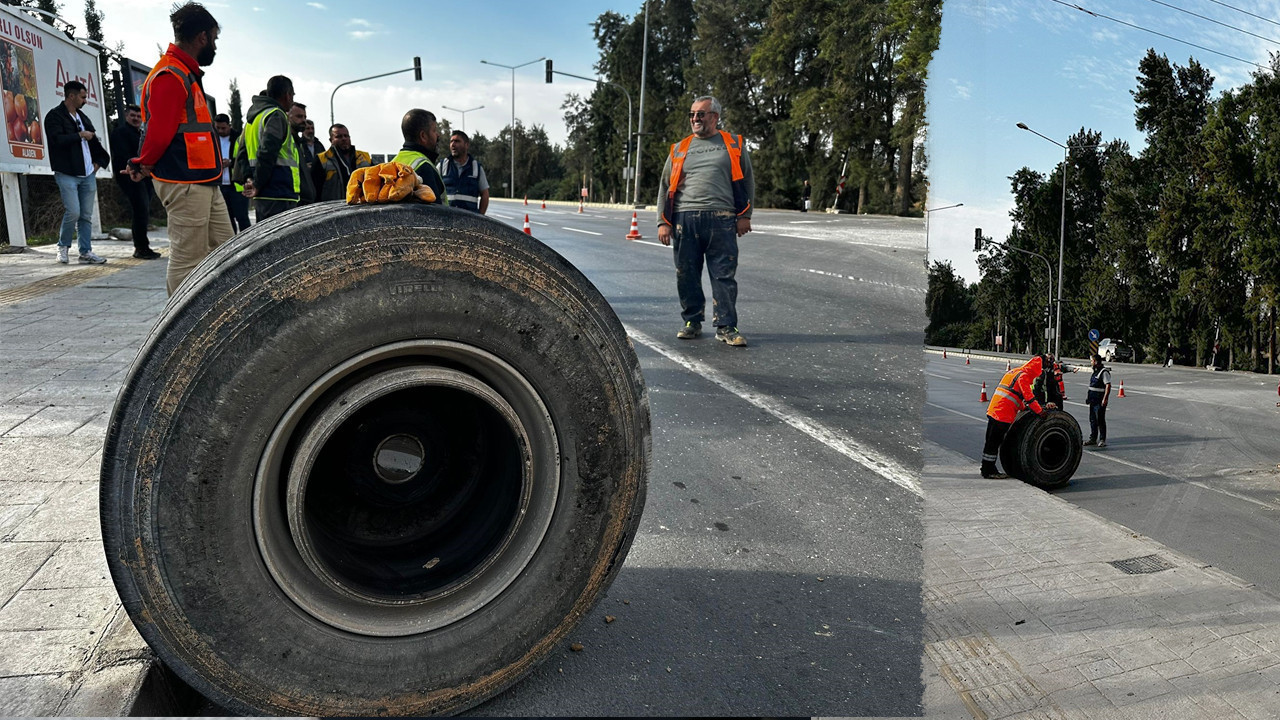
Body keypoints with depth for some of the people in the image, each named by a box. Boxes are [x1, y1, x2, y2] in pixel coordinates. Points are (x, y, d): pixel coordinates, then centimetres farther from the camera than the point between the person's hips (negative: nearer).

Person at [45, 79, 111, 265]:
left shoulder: (82, 117, 20)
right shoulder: (54, 116, -4)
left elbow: (94, 141, 27)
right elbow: (57, 139, -18)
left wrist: (99, 161, 15)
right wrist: (80, 135, -8)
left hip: (88, 174, 7)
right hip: (67, 174, -7)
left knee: (87, 215, 4)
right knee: (73, 212, -13)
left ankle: (86, 252, 8)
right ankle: (63, 246, 7)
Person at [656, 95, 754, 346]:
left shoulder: (733, 145, 12)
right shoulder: (680, 149, 16)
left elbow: (747, 181, 12)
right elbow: (665, 187, 16)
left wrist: (744, 215, 2)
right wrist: (663, 222, 7)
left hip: (721, 221, -2)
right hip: (685, 220, 2)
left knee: (724, 275, -4)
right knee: (687, 275, 5)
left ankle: (726, 327, 1)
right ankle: (692, 322, 19)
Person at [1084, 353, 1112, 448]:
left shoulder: (1104, 372, -13)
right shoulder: (1095, 371, 15)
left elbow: (1108, 386, -19)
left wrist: (1105, 399, -24)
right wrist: (1089, 397, 22)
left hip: (1100, 401, -9)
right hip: (1093, 400, 9)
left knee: (1100, 420, -4)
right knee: (1092, 420, 12)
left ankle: (1102, 440, 2)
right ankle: (1093, 438, 19)